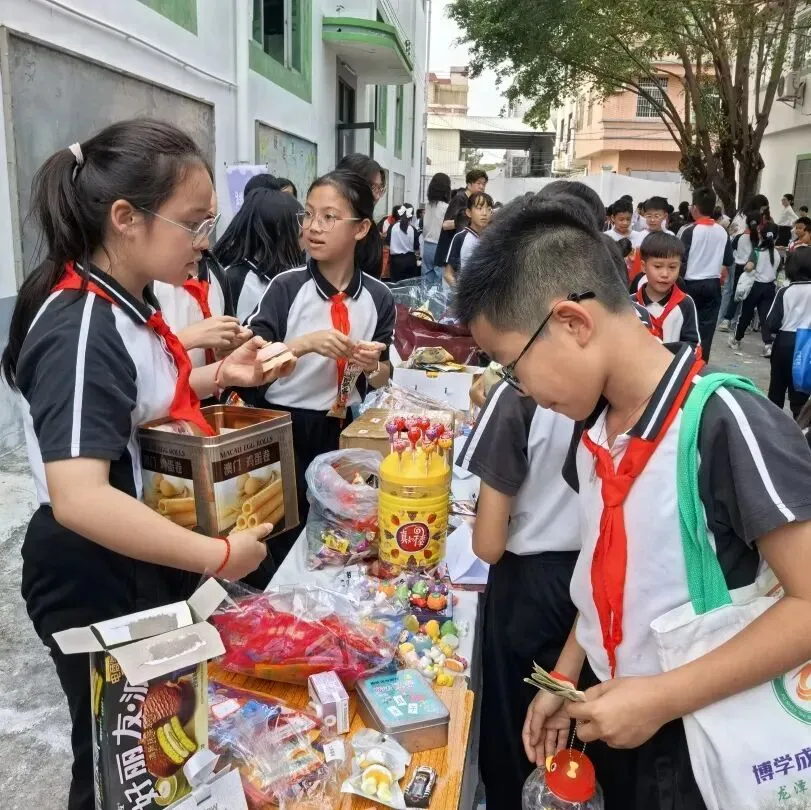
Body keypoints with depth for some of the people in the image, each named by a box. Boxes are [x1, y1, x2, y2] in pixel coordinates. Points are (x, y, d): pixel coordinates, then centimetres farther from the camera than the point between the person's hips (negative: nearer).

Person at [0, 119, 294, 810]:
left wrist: (218, 376, 0)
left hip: (151, 561, 9)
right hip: (96, 578, -9)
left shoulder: (126, 301, 1)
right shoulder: (82, 328, -28)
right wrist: (218, 555, -31)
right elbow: (79, 499, -36)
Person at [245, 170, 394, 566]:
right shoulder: (286, 287, -10)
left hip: (342, 432, 3)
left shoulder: (377, 297, -2)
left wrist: (373, 367, -15)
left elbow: (381, 381, 6)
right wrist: (305, 344, -28)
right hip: (282, 429, -2)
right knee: (280, 544, 7)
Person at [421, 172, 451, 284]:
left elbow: (424, 228, 13)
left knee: (426, 282, 8)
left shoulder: (428, 206, 8)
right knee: (439, 282, -4)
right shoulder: (446, 207, -11)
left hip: (427, 246, 7)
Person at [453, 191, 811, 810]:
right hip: (606, 710, 6)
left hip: (691, 740, -6)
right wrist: (566, 677, 6)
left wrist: (663, 698, -22)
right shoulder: (595, 424, -3)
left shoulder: (726, 425, -25)